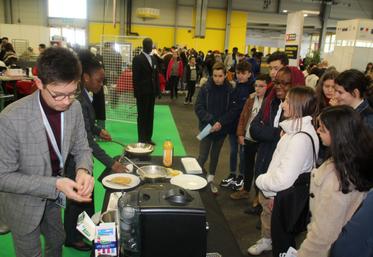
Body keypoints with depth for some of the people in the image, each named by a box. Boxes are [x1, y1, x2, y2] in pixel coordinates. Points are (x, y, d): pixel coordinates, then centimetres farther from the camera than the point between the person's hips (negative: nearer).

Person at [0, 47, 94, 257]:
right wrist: (55, 185, -33)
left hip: (54, 198, 5)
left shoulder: (75, 107, -17)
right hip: (24, 204, -5)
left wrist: (84, 170, -27)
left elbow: (82, 149, -5)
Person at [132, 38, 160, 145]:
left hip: (151, 91, 6)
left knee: (150, 115, 10)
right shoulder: (137, 59, -7)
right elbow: (135, 77, -11)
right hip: (142, 92, -6)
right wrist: (136, 92, -16)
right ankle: (142, 139, 8)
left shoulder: (153, 59, 14)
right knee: (142, 116, 1)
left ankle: (148, 138, 19)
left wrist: (157, 89, 8)